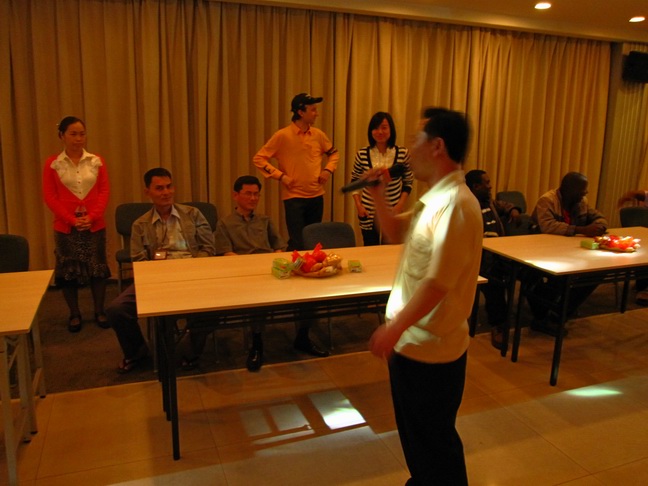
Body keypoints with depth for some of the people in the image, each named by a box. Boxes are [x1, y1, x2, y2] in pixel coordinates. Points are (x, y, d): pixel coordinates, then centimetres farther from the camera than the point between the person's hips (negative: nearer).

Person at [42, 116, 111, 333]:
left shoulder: (97, 161, 2)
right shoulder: (52, 163, -1)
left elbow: (104, 191, 0)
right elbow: (49, 196, -3)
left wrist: (92, 217, -12)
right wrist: (71, 219, -12)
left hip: (95, 225, 1)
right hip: (65, 226, -1)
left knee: (97, 268, 6)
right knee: (68, 270, 6)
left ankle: (99, 311, 19)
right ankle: (74, 314, 20)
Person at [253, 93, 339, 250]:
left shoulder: (318, 134, 5)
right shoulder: (283, 135, -8)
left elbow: (334, 153, 22)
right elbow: (259, 158, -6)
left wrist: (328, 169, 3)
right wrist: (280, 175, -15)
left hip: (316, 196, 5)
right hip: (294, 197, -5)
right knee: (297, 243, -6)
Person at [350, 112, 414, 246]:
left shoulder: (403, 153, -6)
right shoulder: (362, 154, -5)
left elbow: (408, 182, 4)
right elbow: (355, 180, 7)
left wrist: (401, 204, -7)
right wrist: (358, 204, -2)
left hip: (393, 213, 0)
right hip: (369, 214, 1)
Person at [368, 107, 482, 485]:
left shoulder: (456, 204, -24)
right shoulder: (434, 199, 7)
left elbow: (437, 282, -28)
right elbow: (396, 232, 20)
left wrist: (395, 327, -24)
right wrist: (377, 193, 6)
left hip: (431, 347, -10)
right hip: (413, 341, 10)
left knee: (434, 439, 11)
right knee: (414, 432, 27)